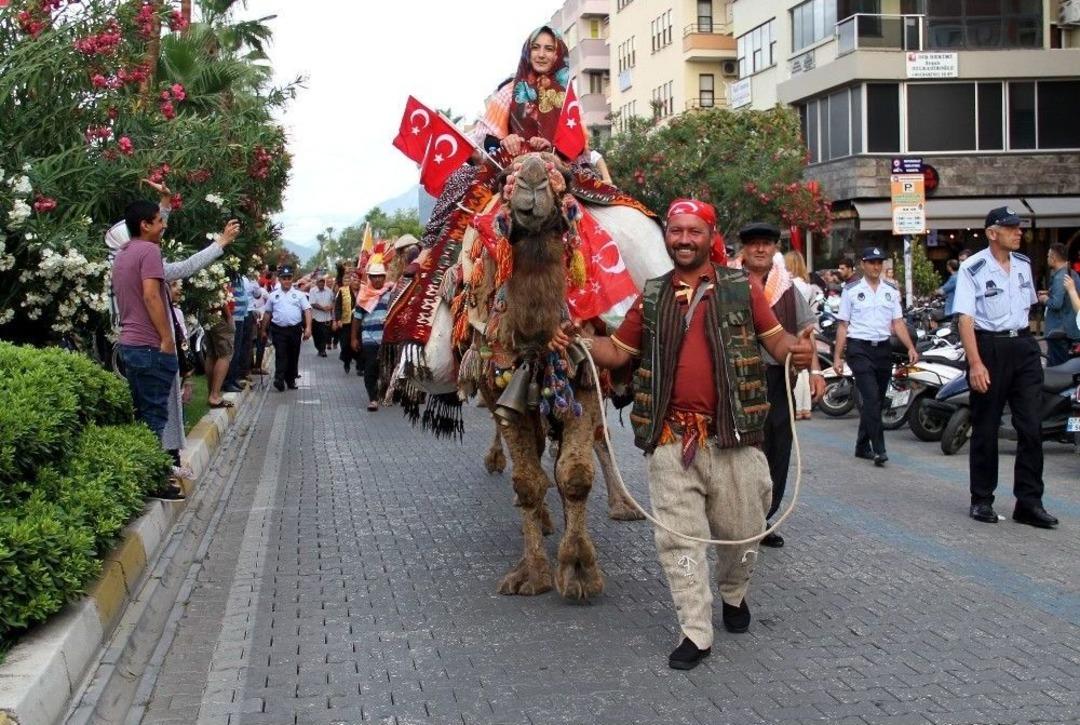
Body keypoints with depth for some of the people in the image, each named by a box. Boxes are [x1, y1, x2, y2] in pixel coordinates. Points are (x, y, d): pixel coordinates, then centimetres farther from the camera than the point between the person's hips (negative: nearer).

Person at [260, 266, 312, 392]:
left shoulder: (299, 295, 6)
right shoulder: (273, 295, 9)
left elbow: (307, 310, 0)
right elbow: (267, 313, 14)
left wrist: (308, 328, -11)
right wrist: (264, 330, 15)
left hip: (295, 329, 1)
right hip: (279, 329, -1)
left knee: (293, 355, 8)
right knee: (281, 355, -11)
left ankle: (291, 380, 19)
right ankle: (279, 380, -17)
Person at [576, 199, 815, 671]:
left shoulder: (742, 288, 4)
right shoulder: (652, 297, 11)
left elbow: (776, 339, 6)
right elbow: (618, 350, 16)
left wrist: (796, 349, -17)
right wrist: (577, 343, -2)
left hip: (731, 436, -1)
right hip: (671, 438, 2)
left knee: (740, 529, 10)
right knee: (678, 536, 0)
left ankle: (733, 594, 41)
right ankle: (696, 632, 9)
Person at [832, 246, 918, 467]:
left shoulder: (891, 291, 12)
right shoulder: (851, 290, 2)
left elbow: (898, 323, 9)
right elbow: (843, 325, 2)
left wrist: (911, 348, -5)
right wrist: (837, 356, -3)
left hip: (883, 349, 4)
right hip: (859, 348, -4)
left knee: (875, 400, 9)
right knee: (872, 398, -16)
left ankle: (862, 446, 22)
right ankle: (878, 449, -18)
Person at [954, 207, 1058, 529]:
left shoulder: (1023, 264, 10)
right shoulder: (972, 268, -8)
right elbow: (965, 318, -14)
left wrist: (1028, 342, 16)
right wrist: (975, 363, -22)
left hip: (1023, 347, 5)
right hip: (989, 348, -5)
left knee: (1031, 427, 0)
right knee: (985, 429, 4)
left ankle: (1029, 502, 4)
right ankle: (981, 500, 15)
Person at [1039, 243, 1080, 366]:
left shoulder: (1059, 278, -20)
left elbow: (1056, 304, -27)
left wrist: (1045, 299, -8)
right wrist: (1049, 293, 14)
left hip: (1059, 330, -9)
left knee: (1055, 366, -3)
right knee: (1063, 363, 17)